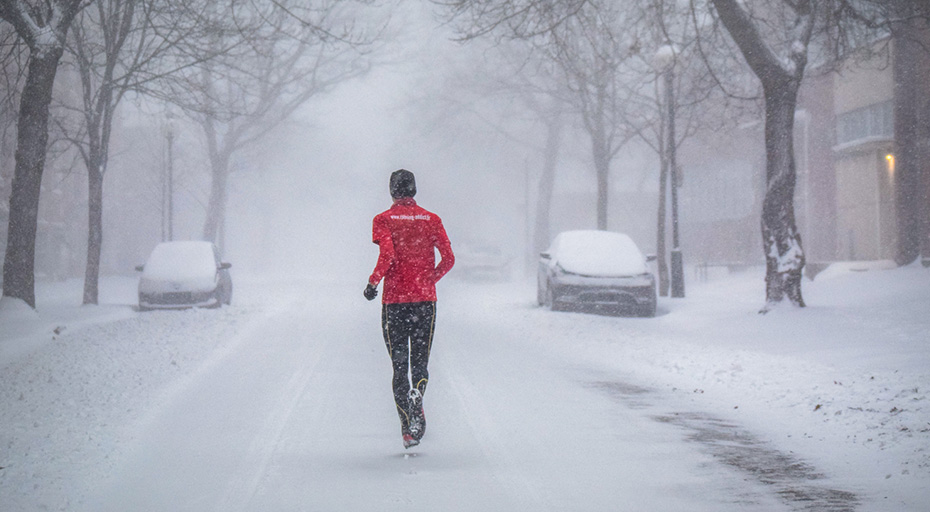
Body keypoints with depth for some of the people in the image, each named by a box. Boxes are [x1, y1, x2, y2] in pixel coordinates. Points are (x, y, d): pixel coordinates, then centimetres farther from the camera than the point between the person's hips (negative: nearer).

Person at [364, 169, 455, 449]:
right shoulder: (431, 219, 5)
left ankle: (408, 429, -1)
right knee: (420, 363, 12)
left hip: (393, 301, -2)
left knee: (399, 366, 5)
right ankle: (417, 394, -21)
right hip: (425, 300, 2)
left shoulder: (383, 220, -2)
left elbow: (387, 254, -18)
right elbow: (448, 259, -1)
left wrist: (373, 282, -6)